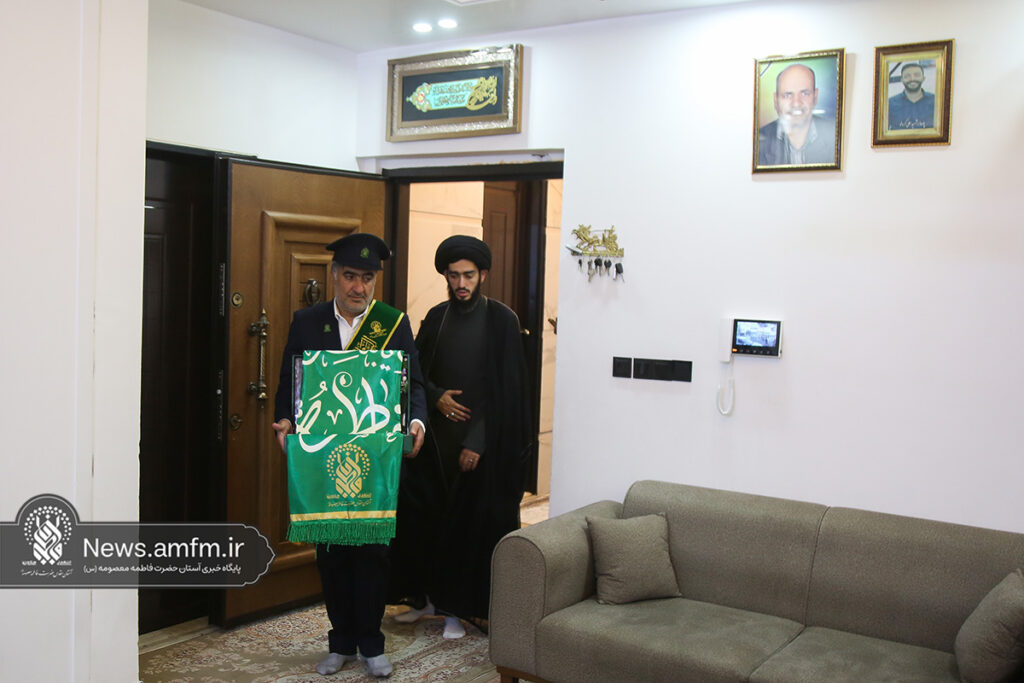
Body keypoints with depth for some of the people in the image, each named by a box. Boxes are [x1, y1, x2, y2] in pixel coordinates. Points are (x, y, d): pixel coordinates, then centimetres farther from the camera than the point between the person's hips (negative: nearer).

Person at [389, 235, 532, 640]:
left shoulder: (501, 320, -7)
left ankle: (457, 608, 15)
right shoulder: (436, 317, 7)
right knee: (421, 515, 8)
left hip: (481, 441, -4)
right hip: (435, 437, 5)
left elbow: (506, 388, -11)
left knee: (471, 522, 1)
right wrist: (436, 397, -9)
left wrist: (478, 440, -15)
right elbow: (416, 371, 13)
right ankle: (426, 596, 25)